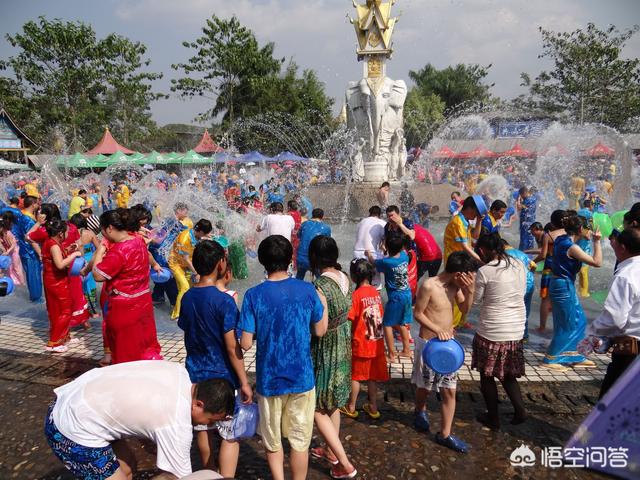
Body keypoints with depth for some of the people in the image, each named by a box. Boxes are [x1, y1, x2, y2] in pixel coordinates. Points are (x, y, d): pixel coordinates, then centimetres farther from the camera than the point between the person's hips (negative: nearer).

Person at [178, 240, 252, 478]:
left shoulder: (187, 298, -1)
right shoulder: (224, 301, -21)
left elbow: (187, 334, 8)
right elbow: (232, 347, -18)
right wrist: (244, 381, -11)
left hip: (196, 374, 7)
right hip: (223, 378, -7)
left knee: (203, 428, 21)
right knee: (230, 435, 5)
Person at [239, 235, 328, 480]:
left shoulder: (254, 295, -13)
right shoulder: (308, 291, -9)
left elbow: (246, 344, -13)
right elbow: (320, 331, 2)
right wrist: (323, 305, 19)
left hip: (269, 379, -1)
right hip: (301, 377, 1)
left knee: (272, 441, 20)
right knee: (300, 441, 15)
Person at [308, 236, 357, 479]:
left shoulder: (319, 285, -27)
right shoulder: (344, 278, -3)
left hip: (325, 351, -8)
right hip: (343, 346, 8)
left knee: (317, 408, 8)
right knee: (332, 403, 24)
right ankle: (332, 451, 41)